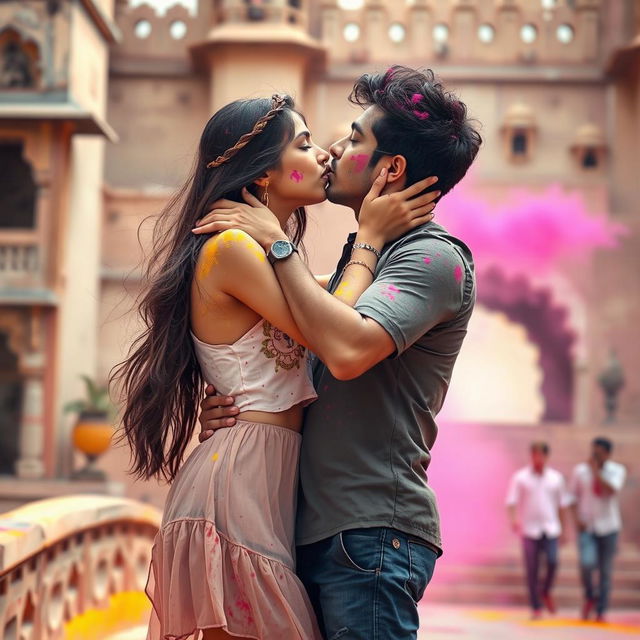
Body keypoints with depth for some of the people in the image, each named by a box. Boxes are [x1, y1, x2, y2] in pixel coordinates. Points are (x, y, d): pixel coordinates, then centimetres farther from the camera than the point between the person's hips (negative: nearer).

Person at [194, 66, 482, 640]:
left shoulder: (435, 258, -9)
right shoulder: (360, 254, 20)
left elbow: (347, 350, -27)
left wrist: (276, 242, -14)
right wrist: (229, 405, 2)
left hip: (372, 533, -9)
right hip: (321, 530, 9)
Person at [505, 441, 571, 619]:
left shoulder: (556, 478, 11)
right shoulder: (520, 477, 2)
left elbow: (562, 504, 16)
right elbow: (511, 501, -6)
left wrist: (564, 529, 14)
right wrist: (514, 519, -23)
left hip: (551, 529, 2)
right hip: (529, 530, -1)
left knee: (552, 561, -14)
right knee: (532, 570, -1)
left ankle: (546, 592, 14)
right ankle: (536, 607, 9)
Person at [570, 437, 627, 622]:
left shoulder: (617, 471, -1)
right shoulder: (580, 471, 0)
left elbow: (611, 491, -20)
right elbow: (573, 497, 8)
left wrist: (596, 471, -21)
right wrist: (577, 518, -5)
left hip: (608, 527, 1)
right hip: (587, 527, -1)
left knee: (605, 571, 4)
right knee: (587, 563, -20)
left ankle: (601, 611, 16)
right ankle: (590, 596, 7)